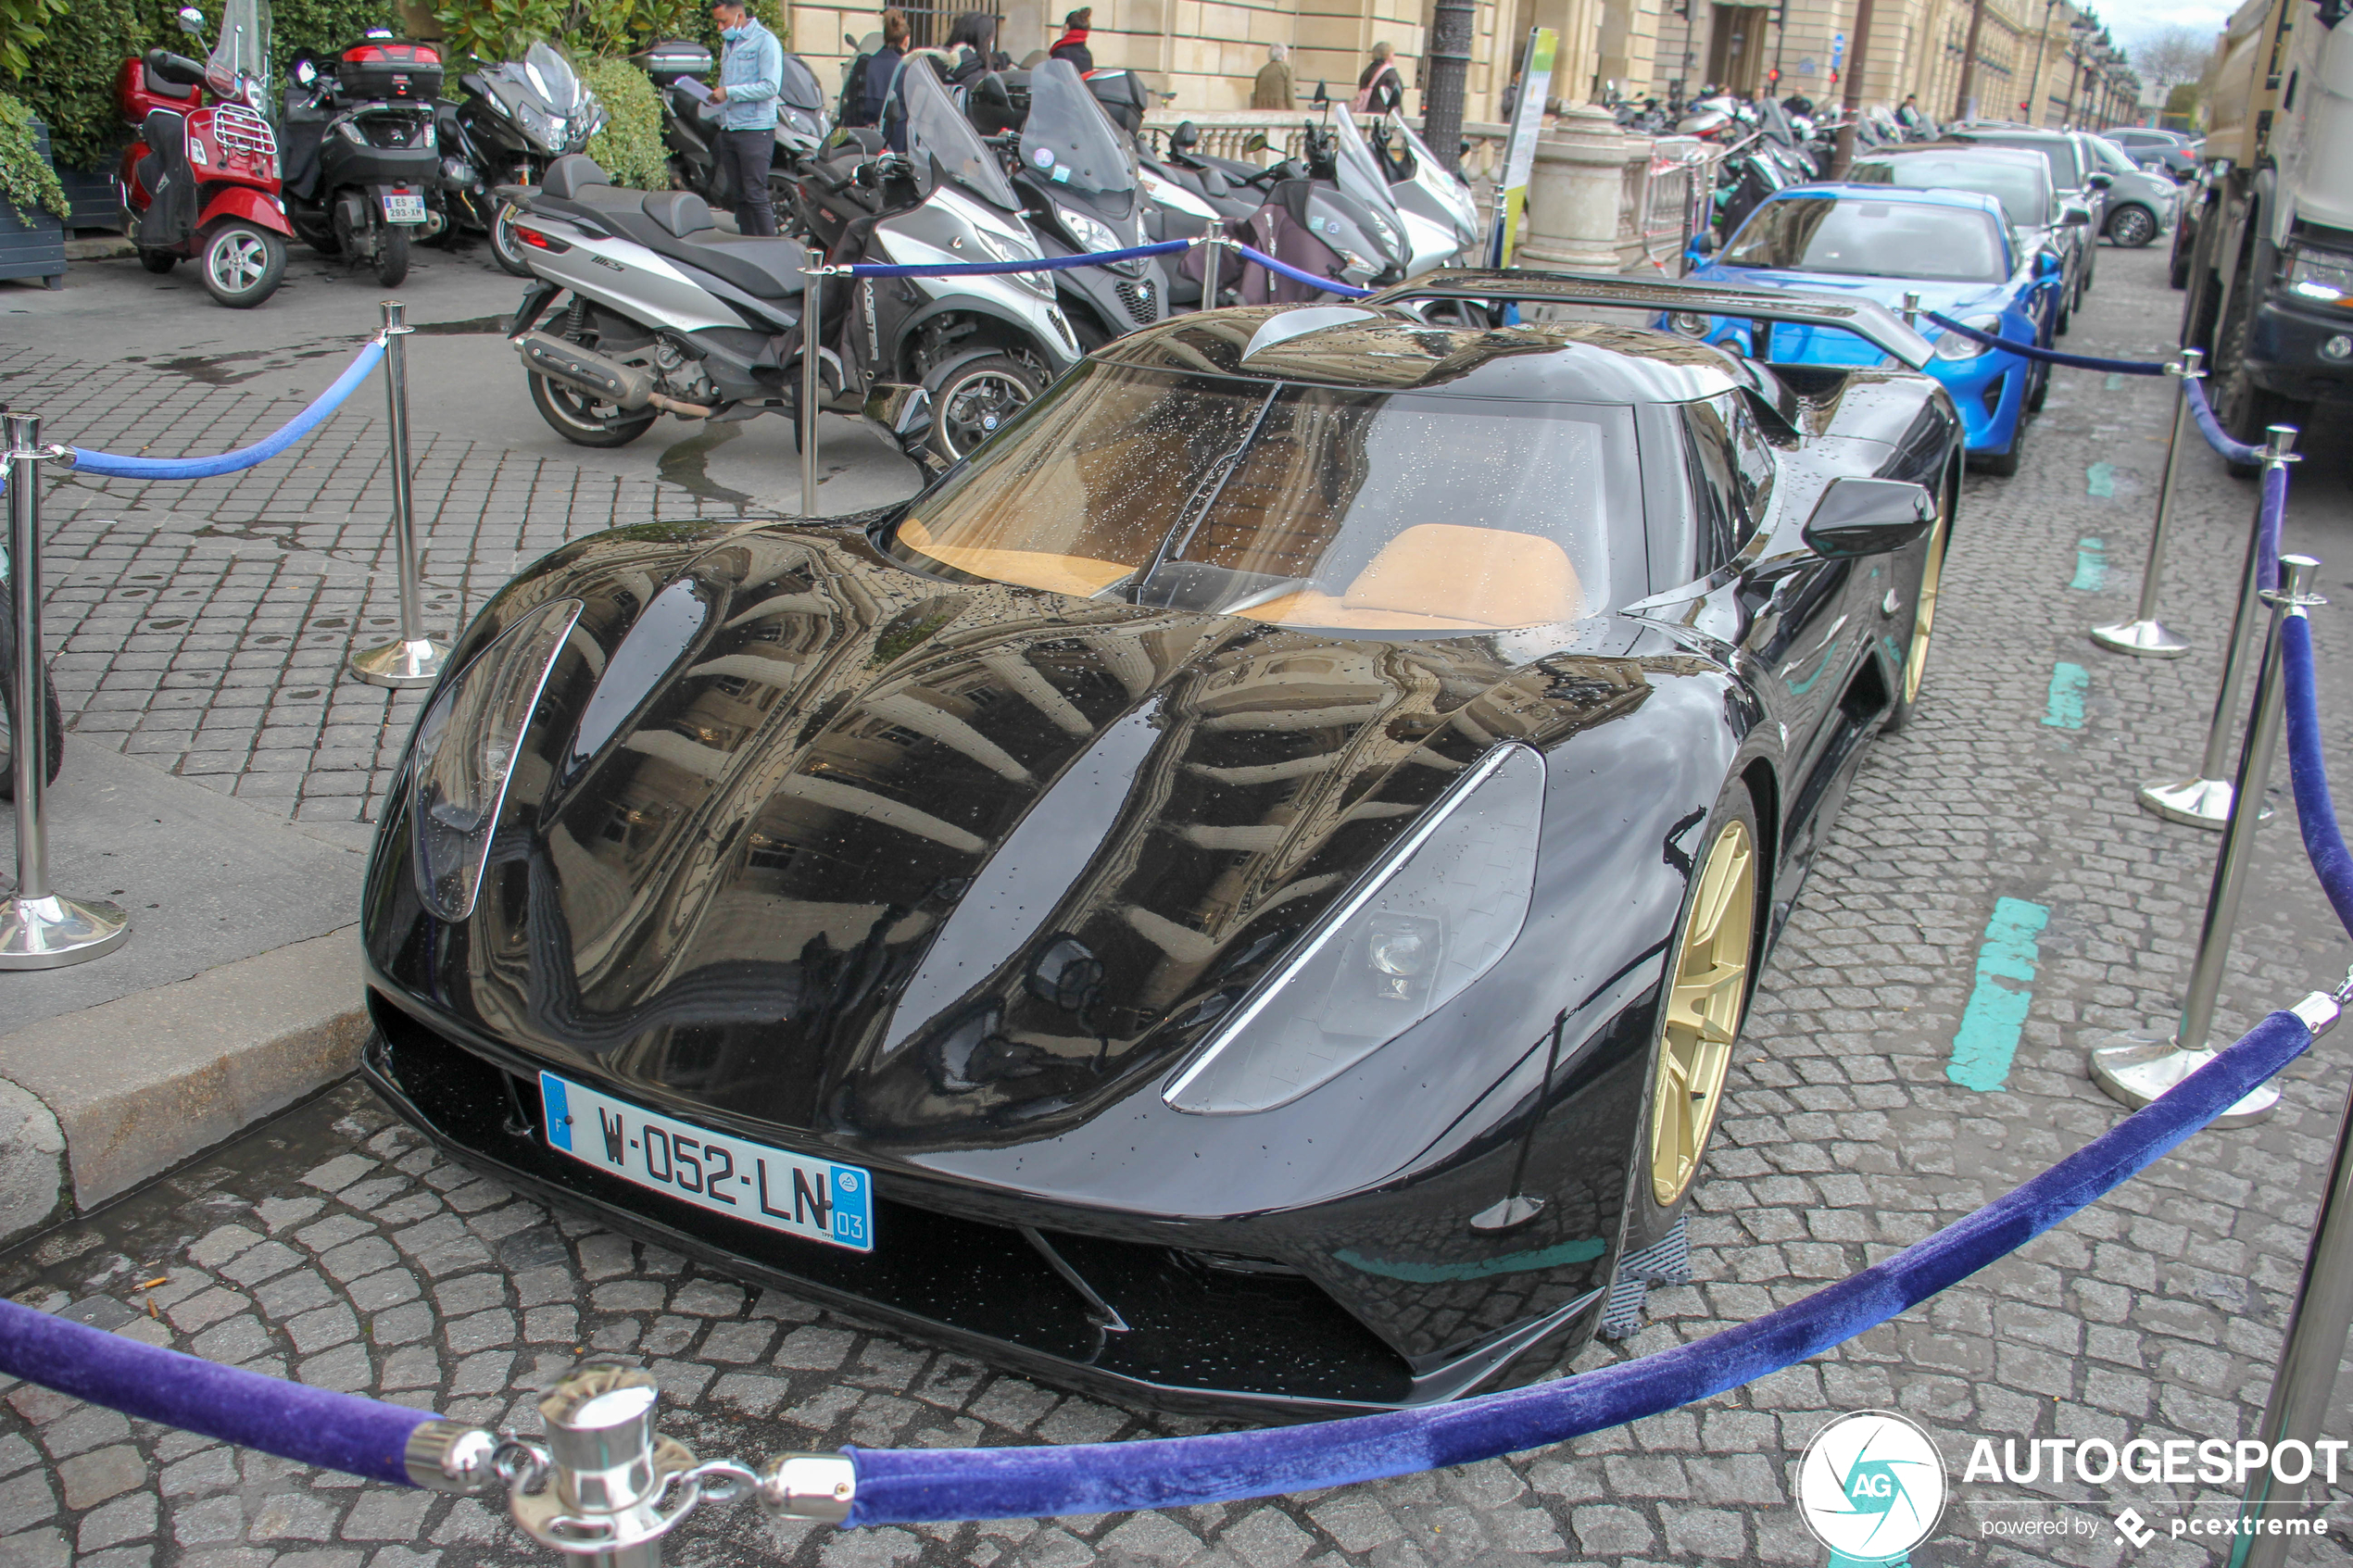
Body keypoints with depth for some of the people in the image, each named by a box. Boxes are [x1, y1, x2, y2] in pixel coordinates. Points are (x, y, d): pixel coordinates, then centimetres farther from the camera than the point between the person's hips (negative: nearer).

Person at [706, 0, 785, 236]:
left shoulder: (764, 41, -5)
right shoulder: (730, 44, 19)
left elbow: (771, 86, -16)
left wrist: (729, 92, -16)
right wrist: (716, 95, 6)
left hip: (755, 130, -8)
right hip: (728, 128, 8)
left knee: (756, 196, -11)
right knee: (739, 196, 8)